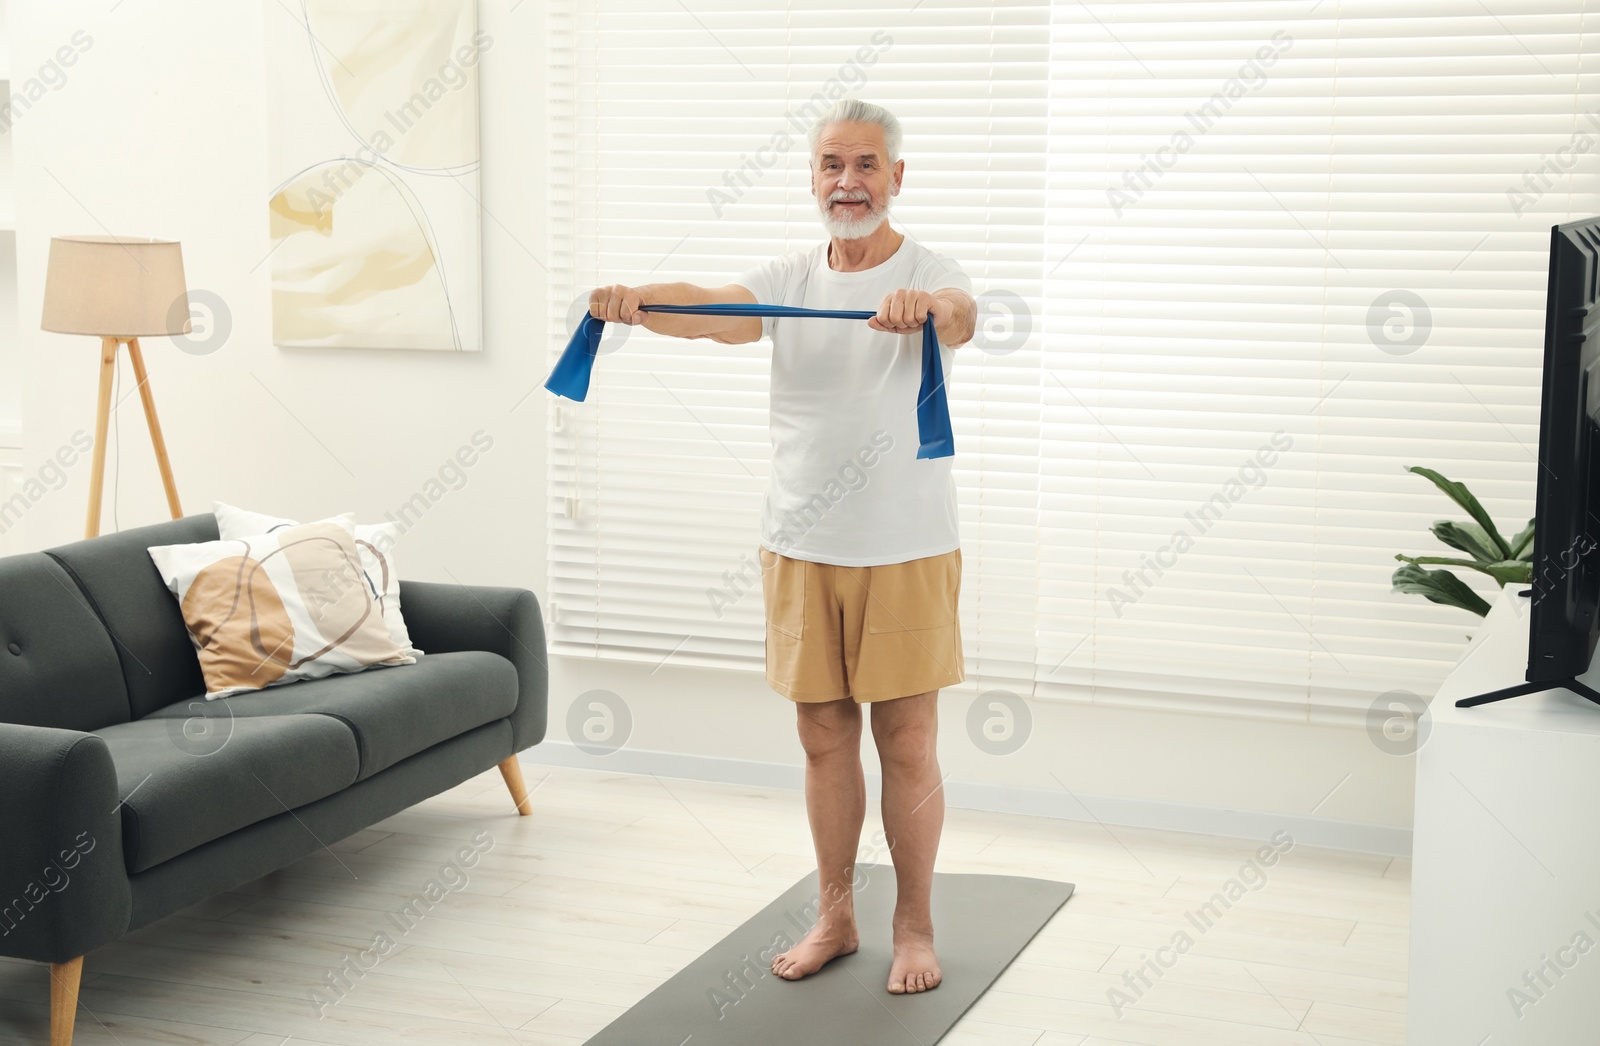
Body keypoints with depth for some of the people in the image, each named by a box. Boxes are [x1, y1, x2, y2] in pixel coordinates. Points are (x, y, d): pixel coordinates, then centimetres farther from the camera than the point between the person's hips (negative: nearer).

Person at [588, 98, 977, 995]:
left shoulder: (930, 276, -4)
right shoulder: (789, 279, 5)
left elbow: (962, 315, -29)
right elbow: (715, 312, -16)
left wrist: (925, 306, -54)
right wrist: (637, 302, -38)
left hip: (907, 551, -3)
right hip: (803, 548, 3)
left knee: (907, 743, 4)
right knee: (825, 738, 12)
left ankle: (916, 927, 18)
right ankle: (836, 918, 26)